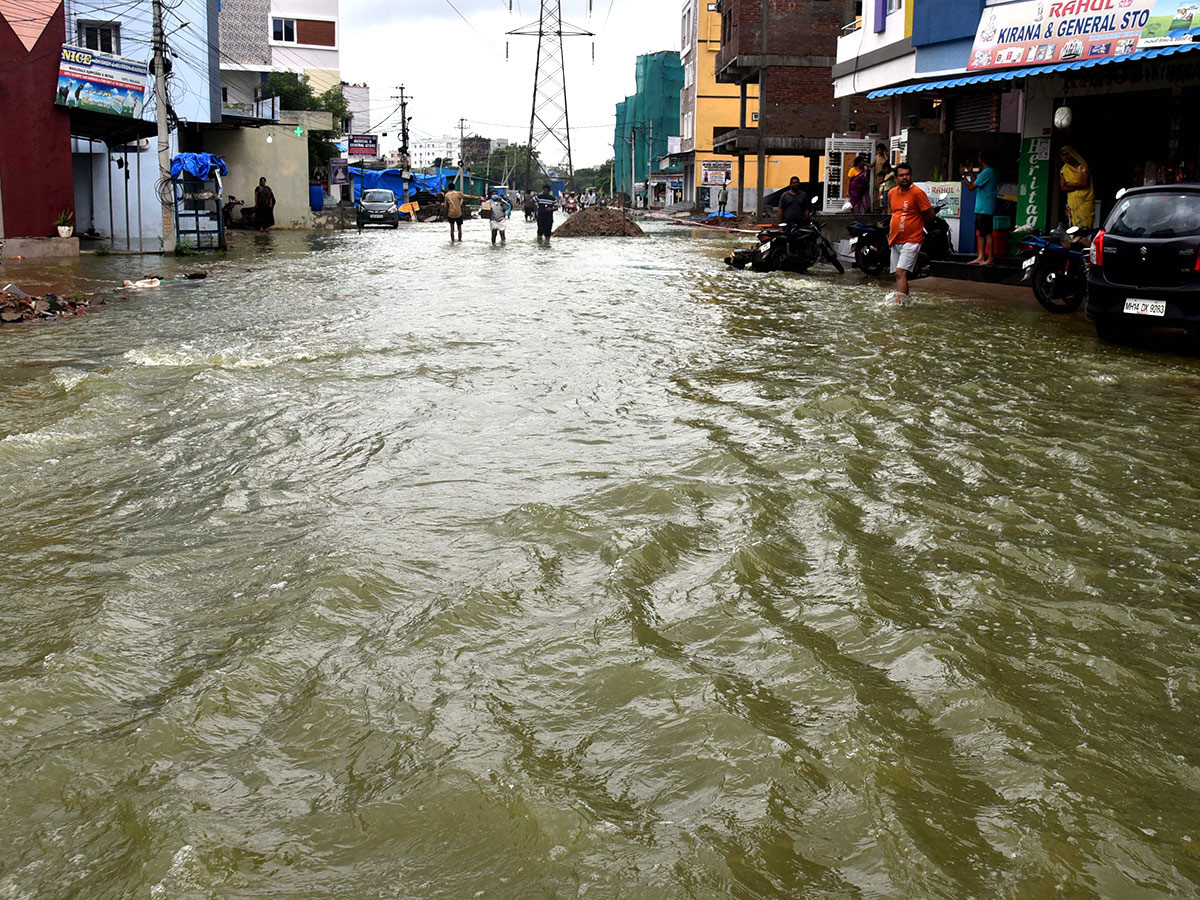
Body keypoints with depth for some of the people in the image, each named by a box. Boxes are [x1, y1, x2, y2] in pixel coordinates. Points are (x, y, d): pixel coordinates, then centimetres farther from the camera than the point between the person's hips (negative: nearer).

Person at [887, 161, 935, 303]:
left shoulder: (917, 193, -11)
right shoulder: (892, 193, 9)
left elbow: (930, 214, -7)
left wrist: (917, 225, 5)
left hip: (911, 241, -7)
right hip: (895, 241, 7)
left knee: (901, 272, -20)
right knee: (898, 274, 14)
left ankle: (898, 302, -26)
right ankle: (906, 300, 30)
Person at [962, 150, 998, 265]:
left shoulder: (986, 172, -16)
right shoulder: (991, 171, 15)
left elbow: (971, 187, -16)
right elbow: (978, 183, 29)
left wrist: (963, 176, -4)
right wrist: (970, 172, 32)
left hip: (985, 209, -10)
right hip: (981, 208, 10)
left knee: (987, 233, -6)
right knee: (980, 233, 12)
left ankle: (990, 258, -3)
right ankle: (980, 257, 15)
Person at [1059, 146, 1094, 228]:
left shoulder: (1082, 166, 0)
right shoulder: (1064, 169, 14)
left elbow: (1085, 183, -13)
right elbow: (1063, 187, 6)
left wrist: (1071, 184, 0)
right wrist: (1077, 187, -8)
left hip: (1085, 201, -4)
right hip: (1072, 202, 4)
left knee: (1084, 227, -15)